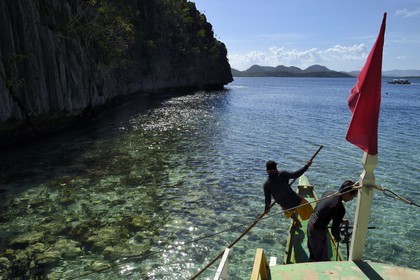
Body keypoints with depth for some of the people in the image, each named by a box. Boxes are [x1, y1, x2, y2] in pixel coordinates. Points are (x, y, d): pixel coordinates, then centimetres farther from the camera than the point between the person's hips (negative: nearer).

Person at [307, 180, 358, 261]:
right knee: (322, 259, 13)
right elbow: (334, 229, -17)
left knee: (313, 250, 30)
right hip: (318, 231, -8)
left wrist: (341, 221, 19)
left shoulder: (329, 192, -2)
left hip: (310, 223, 8)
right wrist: (337, 238, 4)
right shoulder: (340, 208, -25)